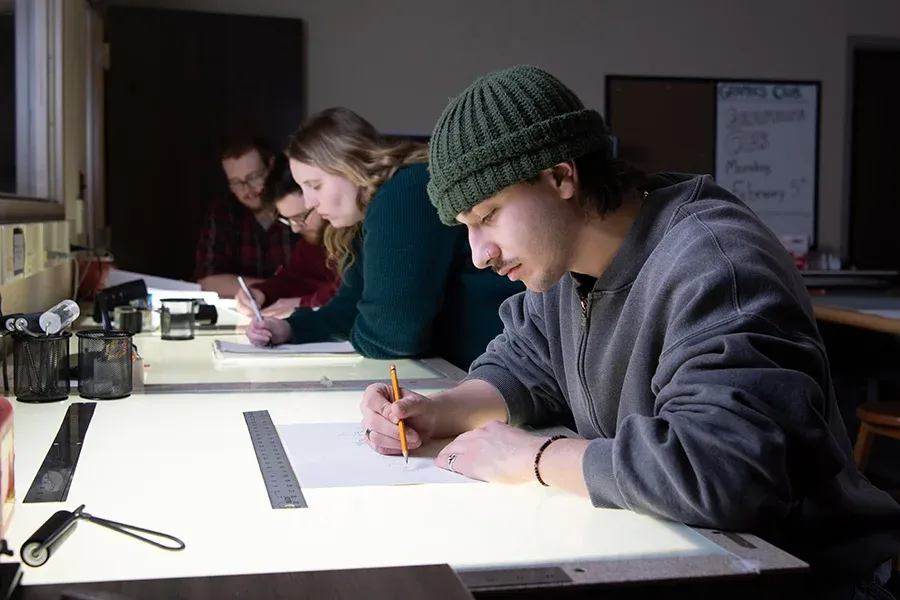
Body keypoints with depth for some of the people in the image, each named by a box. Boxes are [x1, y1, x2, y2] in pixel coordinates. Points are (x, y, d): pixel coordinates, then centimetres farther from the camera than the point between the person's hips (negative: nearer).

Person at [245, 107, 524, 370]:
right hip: (445, 362, 9)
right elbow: (351, 307, 17)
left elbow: (390, 333, -25)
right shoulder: (366, 218, 9)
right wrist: (290, 328, 2)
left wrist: (360, 337, -5)